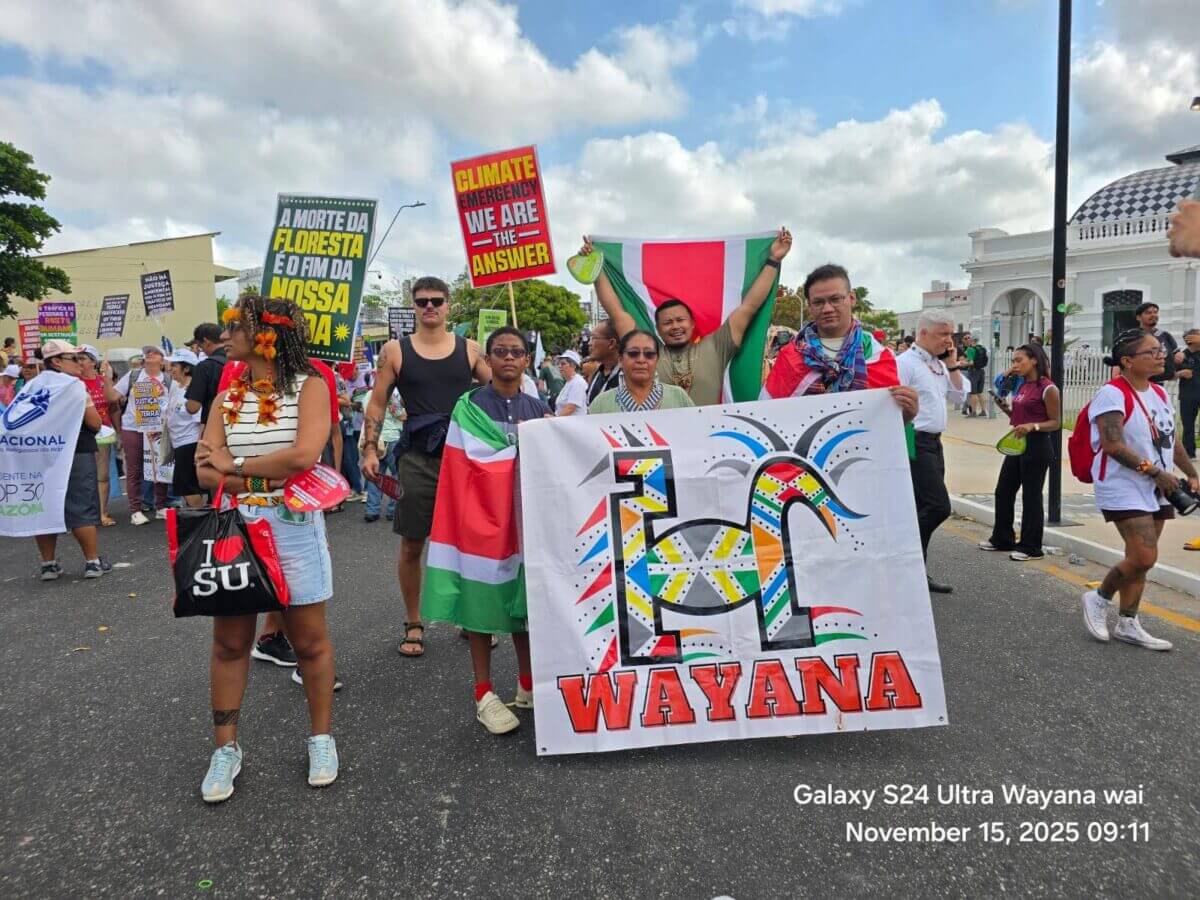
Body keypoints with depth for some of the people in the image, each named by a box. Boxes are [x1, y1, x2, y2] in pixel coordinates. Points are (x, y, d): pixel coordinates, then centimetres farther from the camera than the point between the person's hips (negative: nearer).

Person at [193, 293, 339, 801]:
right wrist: (273, 473, -15)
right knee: (229, 641, 11)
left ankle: (321, 738, 25)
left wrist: (234, 465, -8)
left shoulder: (308, 386, -5)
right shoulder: (227, 395, 7)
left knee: (308, 639, 7)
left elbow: (303, 455, -20)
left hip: (292, 525, -4)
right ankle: (226, 748, 26)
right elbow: (205, 471, -2)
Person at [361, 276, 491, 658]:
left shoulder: (469, 349, 6)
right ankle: (414, 624, 21)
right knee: (412, 545, 6)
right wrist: (370, 449, -4)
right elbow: (377, 404, 6)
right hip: (417, 459, 0)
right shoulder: (395, 351, 5)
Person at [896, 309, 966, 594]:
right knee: (938, 507, -13)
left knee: (925, 509, 11)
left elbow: (958, 397, 17)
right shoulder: (906, 363, -12)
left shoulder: (940, 365, 15)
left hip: (934, 443, 9)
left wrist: (952, 365, 8)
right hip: (916, 443, -9)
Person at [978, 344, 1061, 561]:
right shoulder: (1021, 386, 11)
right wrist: (1004, 407, 2)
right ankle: (1002, 539, 27)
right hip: (1017, 444, 9)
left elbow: (1056, 423, -11)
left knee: (1031, 496, 0)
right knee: (1003, 491, 13)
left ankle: (1031, 547, 11)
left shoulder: (1047, 389, -13)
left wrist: (1033, 426, -26)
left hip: (1037, 446, -9)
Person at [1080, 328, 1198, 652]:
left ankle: (1127, 623, 20)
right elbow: (1112, 445, -22)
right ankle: (1099, 598, 11)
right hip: (1125, 489, -8)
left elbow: (1171, 440, 22)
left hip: (1158, 491, 8)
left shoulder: (1160, 394, 13)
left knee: (1140, 558, 10)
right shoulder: (1113, 394, -14)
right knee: (1144, 557, -14)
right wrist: (1155, 472, -20)